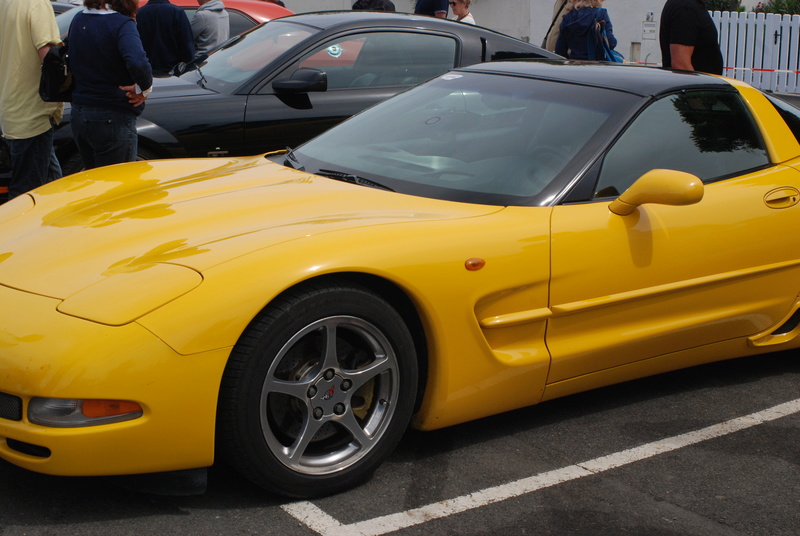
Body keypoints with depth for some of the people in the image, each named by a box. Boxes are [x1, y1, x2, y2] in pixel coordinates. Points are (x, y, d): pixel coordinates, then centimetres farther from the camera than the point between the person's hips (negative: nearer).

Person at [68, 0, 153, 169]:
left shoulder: (78, 20, 7)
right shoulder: (122, 24, -17)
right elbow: (137, 63, -33)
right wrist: (146, 89, -15)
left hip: (78, 116, 7)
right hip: (113, 118, -7)